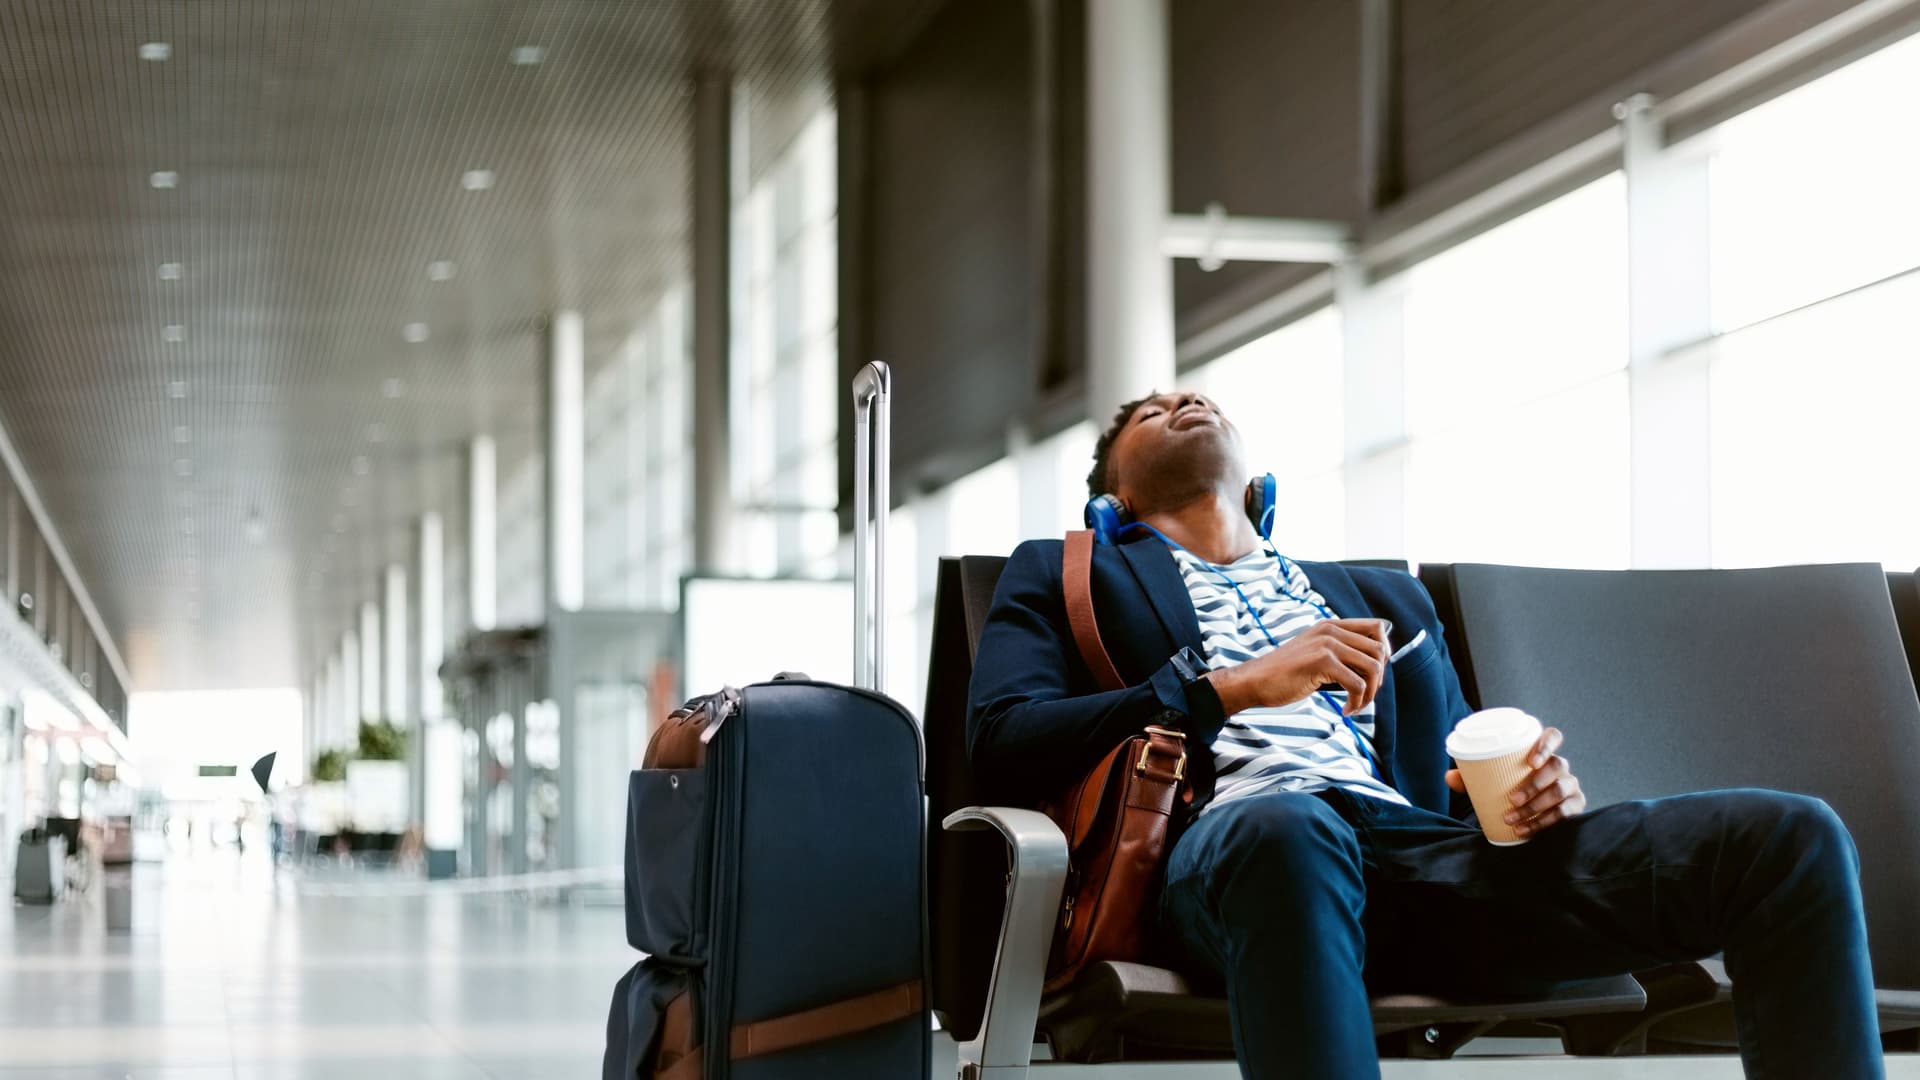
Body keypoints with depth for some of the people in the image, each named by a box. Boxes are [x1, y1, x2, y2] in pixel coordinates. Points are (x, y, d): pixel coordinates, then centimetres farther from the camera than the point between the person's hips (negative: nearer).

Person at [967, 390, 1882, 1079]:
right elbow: (999, 740, 7)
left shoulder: (1384, 599, 37)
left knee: (1791, 837, -17)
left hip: (1423, 845, 4)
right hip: (1232, 838, -4)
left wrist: (1534, 786, 3)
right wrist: (1233, 689, -5)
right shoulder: (1065, 577, 26)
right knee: (1287, 827, -45)